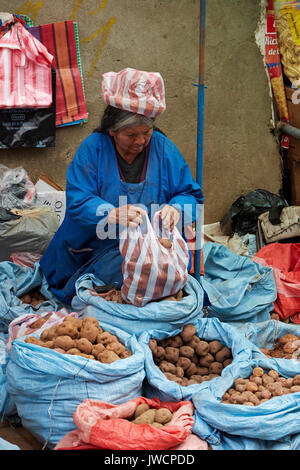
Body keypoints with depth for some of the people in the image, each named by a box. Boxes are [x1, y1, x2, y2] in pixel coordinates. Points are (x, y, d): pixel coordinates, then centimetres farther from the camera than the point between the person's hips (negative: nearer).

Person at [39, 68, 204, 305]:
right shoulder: (93, 148, -6)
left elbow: (191, 194, 6)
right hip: (98, 248, -2)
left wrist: (176, 208, -20)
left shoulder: (164, 148, 2)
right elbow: (77, 203, -12)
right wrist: (114, 215, -32)